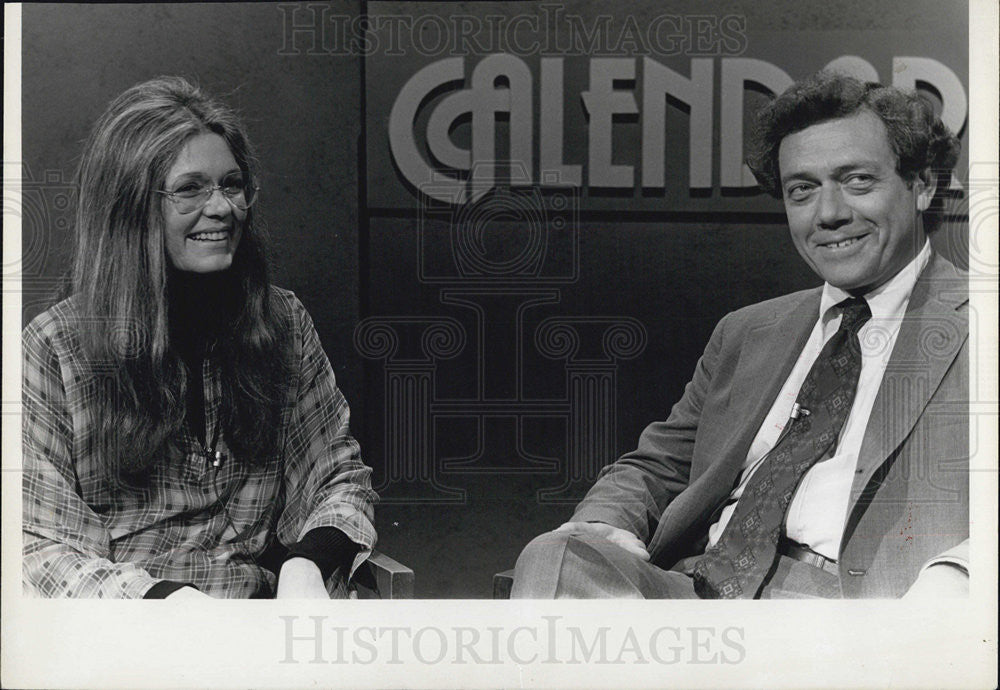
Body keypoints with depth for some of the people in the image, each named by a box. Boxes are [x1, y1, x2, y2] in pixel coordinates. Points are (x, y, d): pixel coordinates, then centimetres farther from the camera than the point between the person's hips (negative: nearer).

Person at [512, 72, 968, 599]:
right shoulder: (746, 334, 27)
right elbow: (655, 466, 25)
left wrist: (953, 574, -25)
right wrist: (601, 532, 1)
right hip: (695, 586, 4)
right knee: (554, 556, -24)